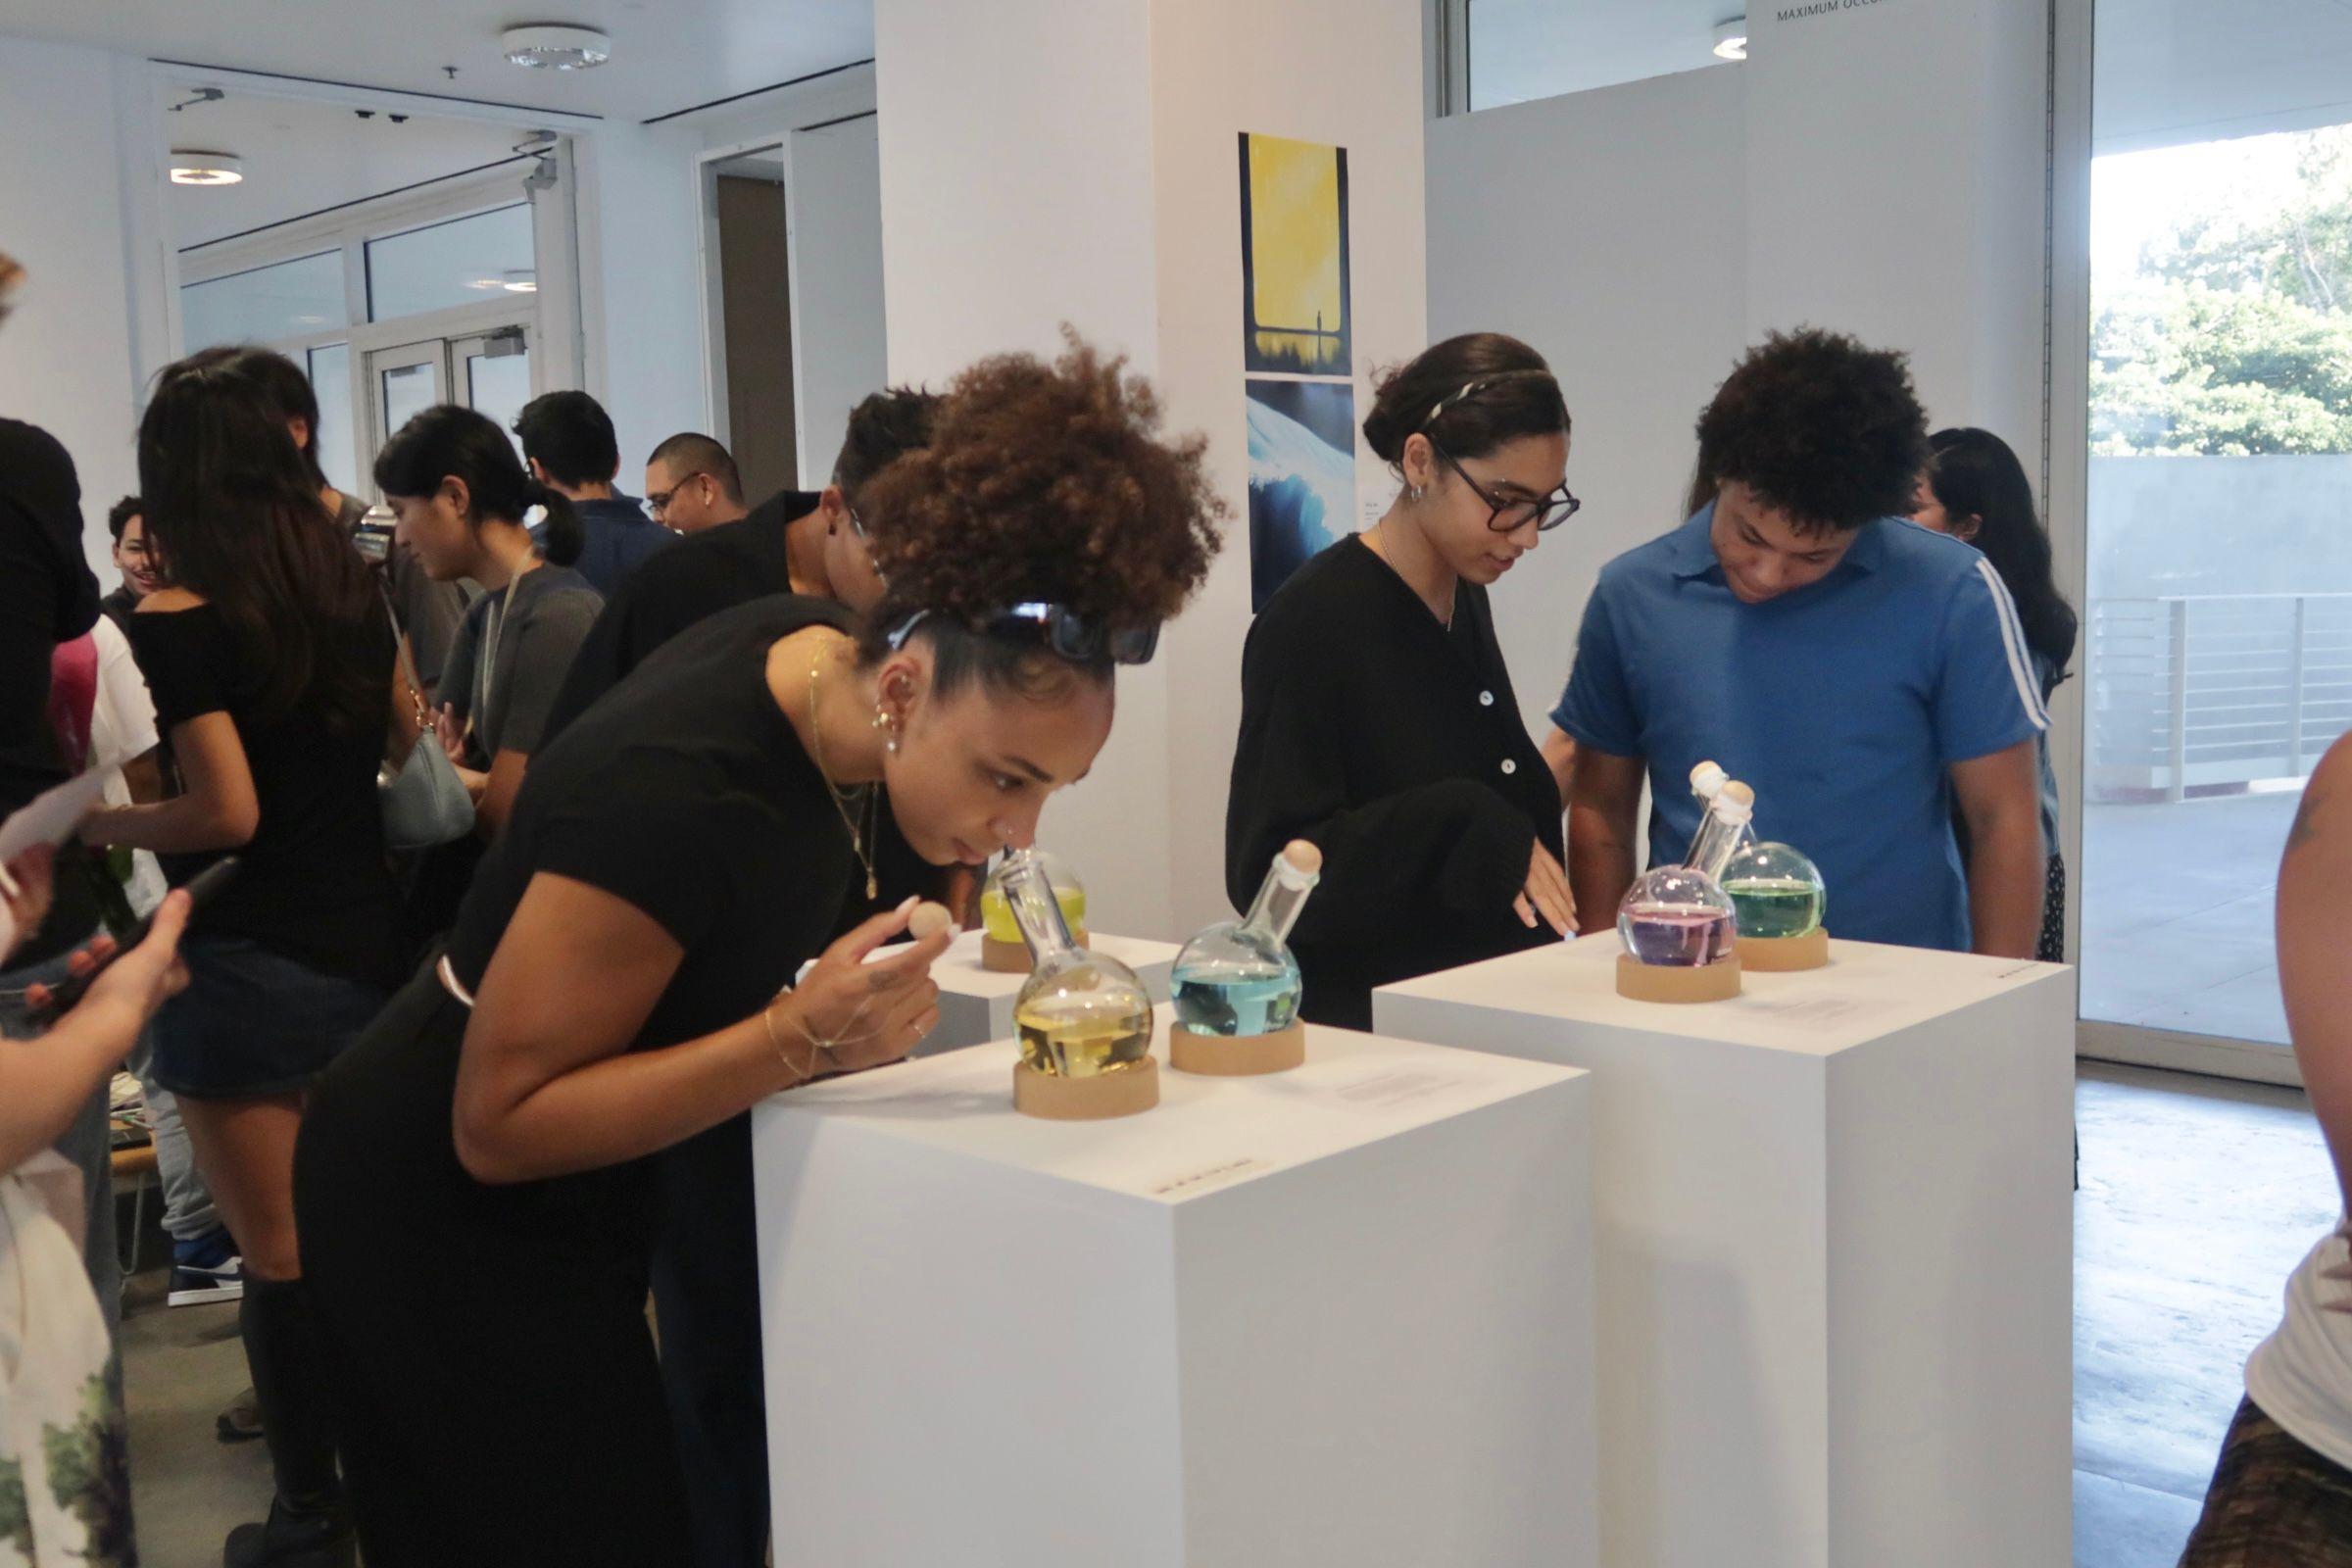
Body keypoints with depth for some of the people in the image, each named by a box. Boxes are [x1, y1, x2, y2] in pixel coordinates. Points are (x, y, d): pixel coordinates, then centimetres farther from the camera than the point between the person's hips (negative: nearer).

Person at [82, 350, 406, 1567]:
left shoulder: (175, 624, -14)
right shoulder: (350, 586, 5)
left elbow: (226, 813, -19)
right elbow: (407, 741, 18)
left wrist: (98, 825, -5)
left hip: (244, 964, -6)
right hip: (365, 941, 6)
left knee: (278, 1253, 6)